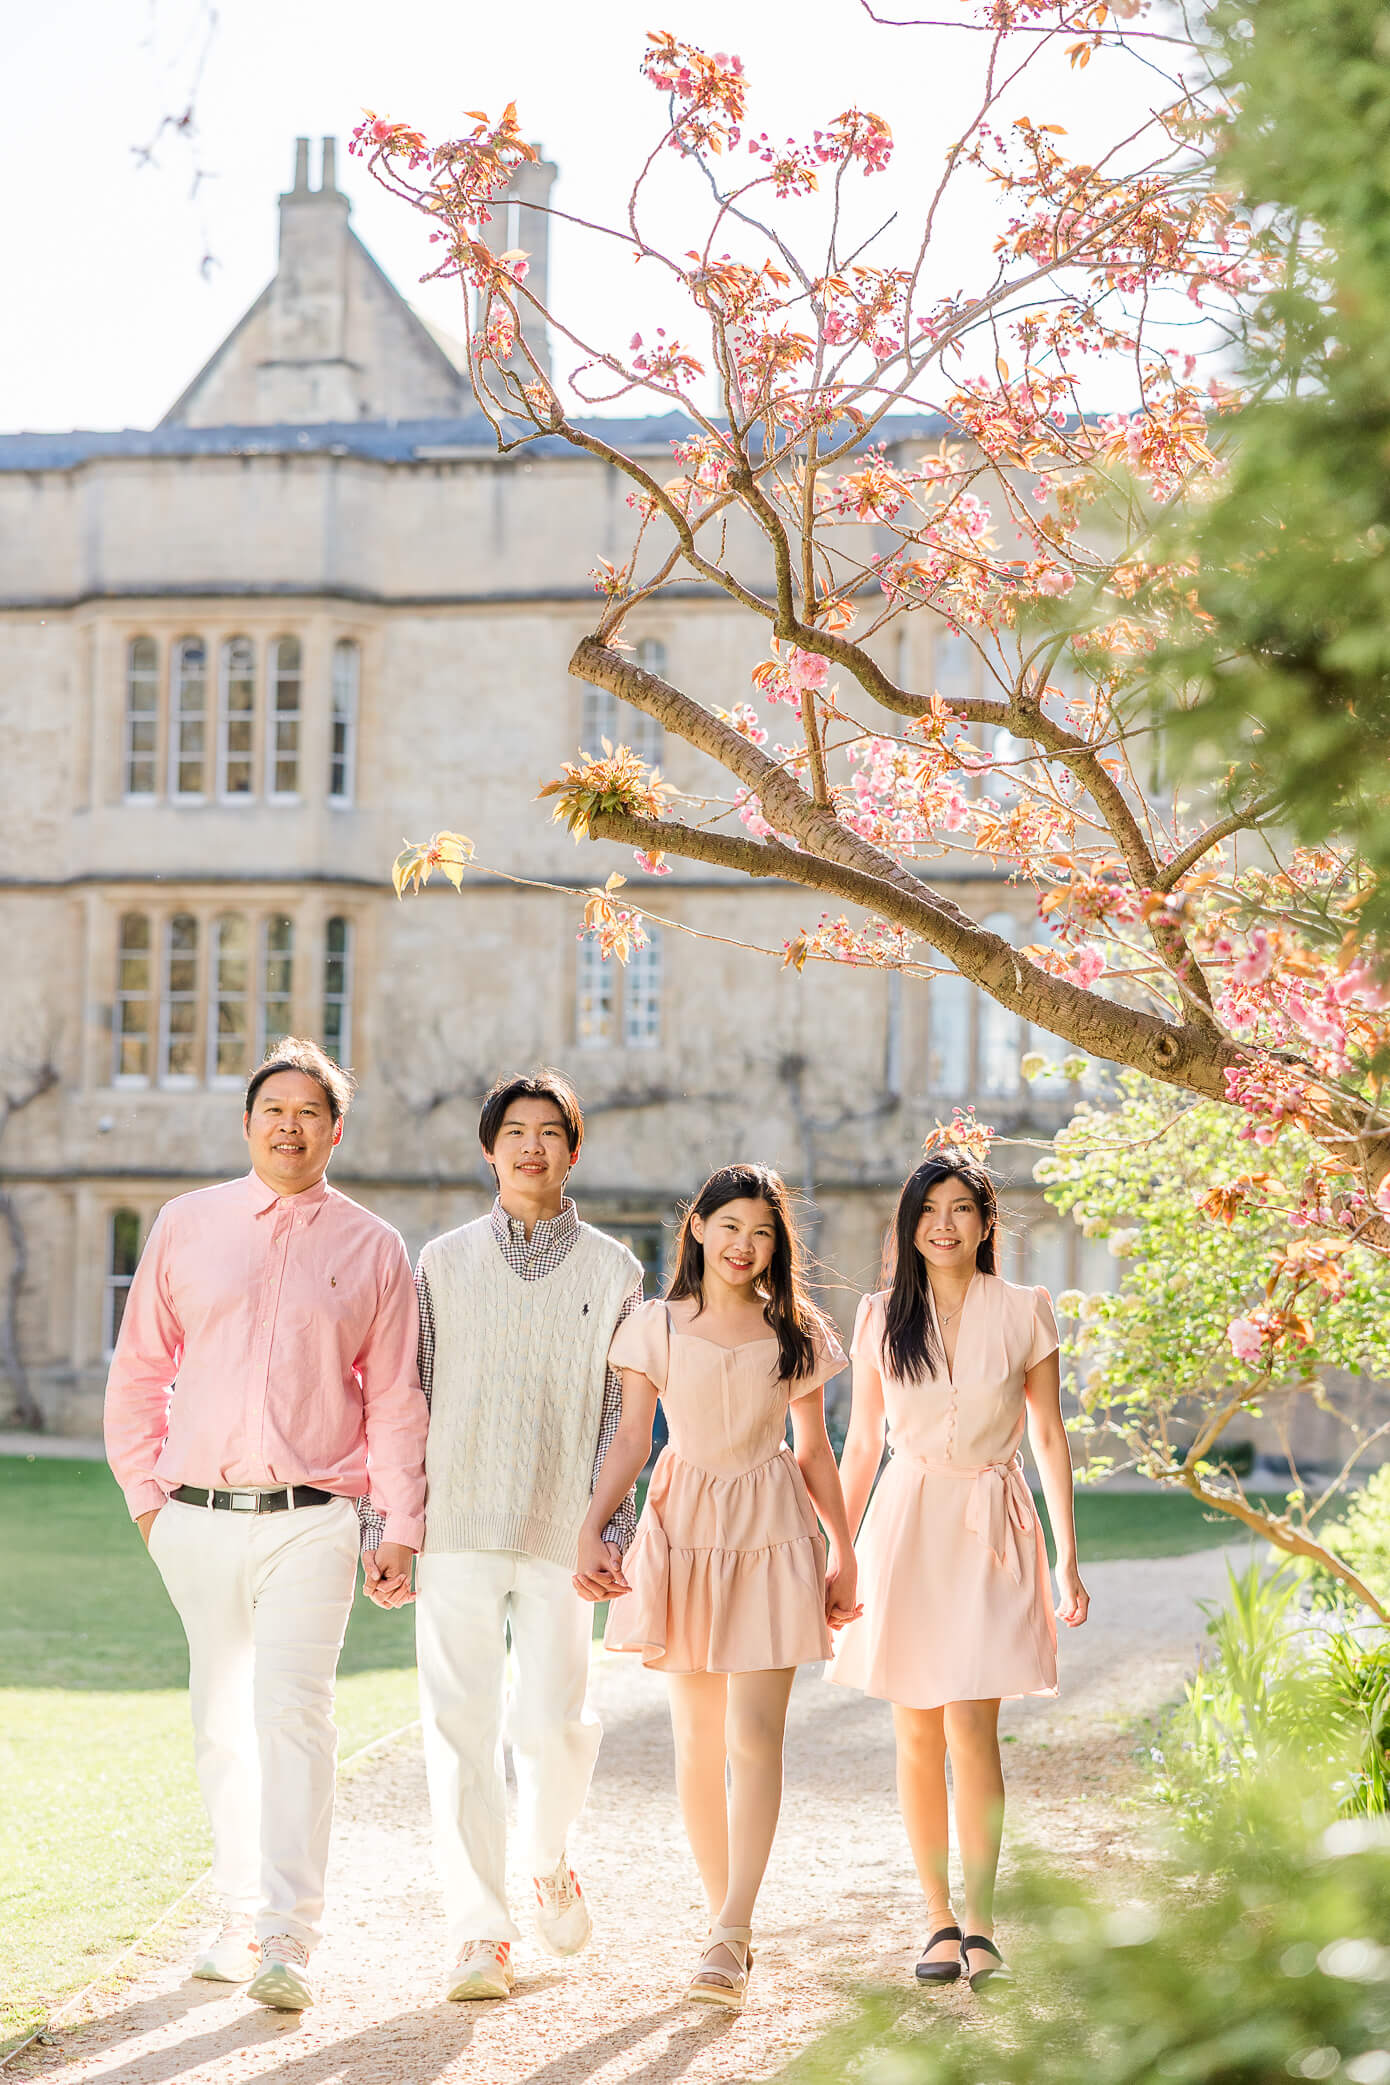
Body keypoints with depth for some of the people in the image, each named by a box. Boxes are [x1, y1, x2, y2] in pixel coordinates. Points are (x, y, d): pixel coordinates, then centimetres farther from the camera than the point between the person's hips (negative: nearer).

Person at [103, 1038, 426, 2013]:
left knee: (294, 1715, -14)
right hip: (198, 1521, 2)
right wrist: (145, 1493, 8)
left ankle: (288, 1942, -16)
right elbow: (138, 1372, 14)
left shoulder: (372, 1249, 6)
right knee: (221, 1723, 8)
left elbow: (395, 1398, 8)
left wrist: (401, 1526, 3)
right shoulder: (187, 1227, 8)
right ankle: (242, 1921, 21)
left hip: (310, 1521, -2)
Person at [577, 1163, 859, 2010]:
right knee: (698, 1742, 4)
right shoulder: (657, 1328, 4)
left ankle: (731, 1940, -14)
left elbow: (814, 1450, 13)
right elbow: (631, 1441, 1)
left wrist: (845, 1551, 12)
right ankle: (727, 1920, 16)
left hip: (772, 1535, -1)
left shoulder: (797, 1333, 6)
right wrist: (592, 1531, -13)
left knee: (755, 1735, -12)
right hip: (683, 1529, 1)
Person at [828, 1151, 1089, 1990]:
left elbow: (1050, 1437, 5)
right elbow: (862, 1443, 12)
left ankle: (980, 1927, -6)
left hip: (992, 1528, -2)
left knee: (972, 1727, -12)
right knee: (918, 1734, 3)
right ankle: (940, 1921, 13)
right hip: (907, 1527, 2)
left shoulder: (1024, 1313, 1)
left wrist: (1069, 1562, 3)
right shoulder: (883, 1317, 5)